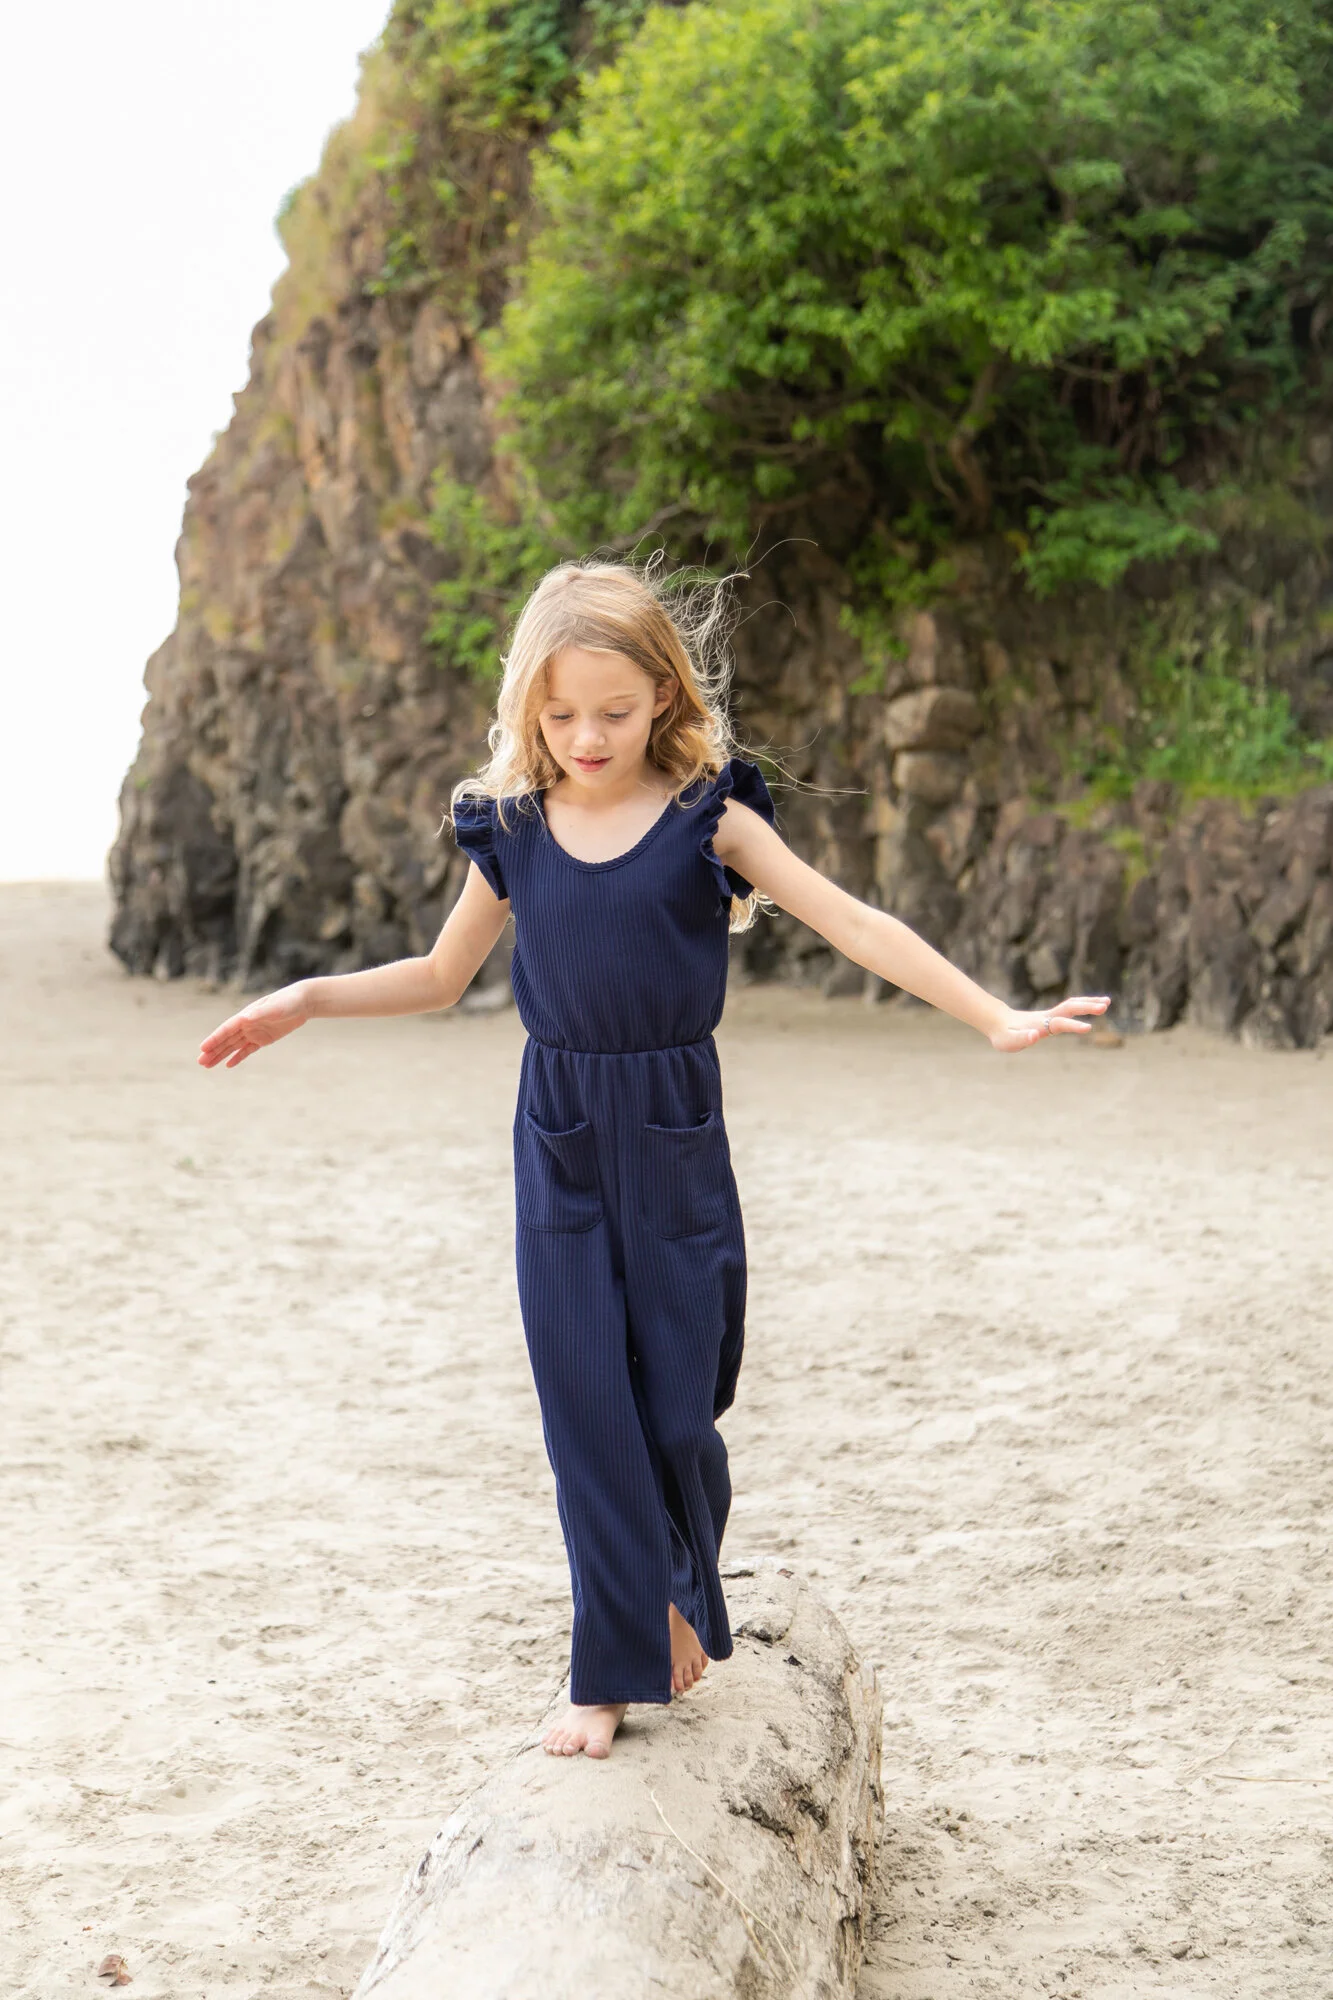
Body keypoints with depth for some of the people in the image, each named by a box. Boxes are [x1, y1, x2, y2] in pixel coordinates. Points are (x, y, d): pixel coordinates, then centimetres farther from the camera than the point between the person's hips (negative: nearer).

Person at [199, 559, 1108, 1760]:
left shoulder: (707, 818, -6)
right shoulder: (513, 829, 2)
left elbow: (856, 926, -9)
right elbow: (442, 976, 17)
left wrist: (995, 1018, -16)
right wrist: (308, 1001, 7)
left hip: (674, 1135, -2)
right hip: (558, 1143, 2)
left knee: (677, 1405, 1)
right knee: (585, 1403, 0)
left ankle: (682, 1599, 31)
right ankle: (613, 1670, 10)